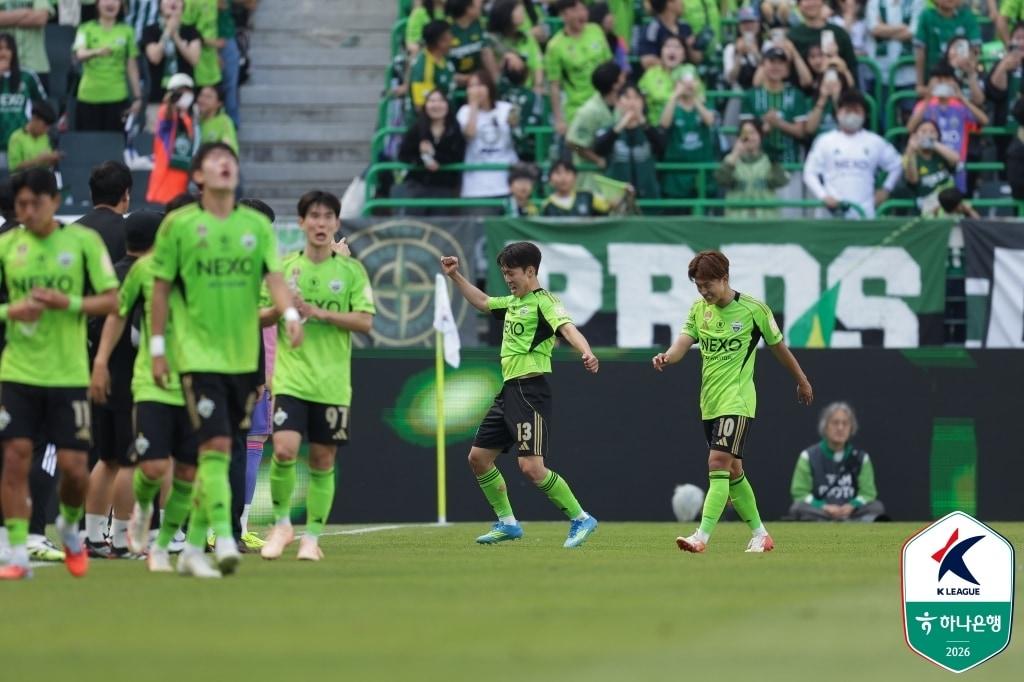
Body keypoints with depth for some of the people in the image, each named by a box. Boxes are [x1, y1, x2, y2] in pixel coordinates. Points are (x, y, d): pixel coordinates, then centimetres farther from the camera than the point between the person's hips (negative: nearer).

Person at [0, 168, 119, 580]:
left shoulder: (83, 241, -1)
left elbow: (111, 299, -1)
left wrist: (68, 303, -16)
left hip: (69, 374, -1)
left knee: (74, 465, -2)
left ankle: (70, 526, 30)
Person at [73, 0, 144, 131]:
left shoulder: (126, 31, 6)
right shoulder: (86, 29, 2)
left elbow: (132, 67, 9)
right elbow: (79, 54, -16)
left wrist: (137, 97, 5)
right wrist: (96, 52, -38)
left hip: (117, 97, 0)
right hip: (89, 96, 0)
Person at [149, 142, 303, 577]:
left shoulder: (256, 225, 7)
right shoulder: (178, 225, -1)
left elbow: (274, 277, -2)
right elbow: (162, 288, 4)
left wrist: (290, 314, -21)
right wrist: (157, 347, 2)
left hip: (243, 357, 4)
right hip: (199, 355, -4)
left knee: (216, 452, 8)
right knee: (215, 445, -16)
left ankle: (193, 548, 17)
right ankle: (224, 540, -21)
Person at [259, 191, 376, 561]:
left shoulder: (351, 270, 4)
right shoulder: (284, 267, 6)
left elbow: (365, 321, -4)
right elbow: (259, 317, 10)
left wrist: (320, 312, -14)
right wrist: (281, 309, -11)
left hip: (332, 384, 1)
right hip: (291, 380, 0)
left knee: (322, 461, 3)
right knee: (284, 450, -17)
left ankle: (312, 536, 14)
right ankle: (281, 523, 3)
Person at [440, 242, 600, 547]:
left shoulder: (543, 302, -10)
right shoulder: (513, 303, 17)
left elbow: (567, 328, -28)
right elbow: (482, 302, 36)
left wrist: (587, 353, -47)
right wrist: (456, 276, 29)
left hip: (530, 392, -10)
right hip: (508, 390, 10)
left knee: (531, 467, -18)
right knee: (479, 457, 12)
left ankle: (581, 519, -7)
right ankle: (507, 522, 22)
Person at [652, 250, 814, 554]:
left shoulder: (753, 309, -6)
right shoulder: (699, 309, 7)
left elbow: (778, 346, 5)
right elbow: (684, 341, -7)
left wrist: (802, 380, 17)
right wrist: (667, 357, -30)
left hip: (737, 401, -6)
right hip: (710, 403, 6)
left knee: (718, 463, -19)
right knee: (733, 471, 13)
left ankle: (702, 536, -27)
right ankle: (760, 534, 26)